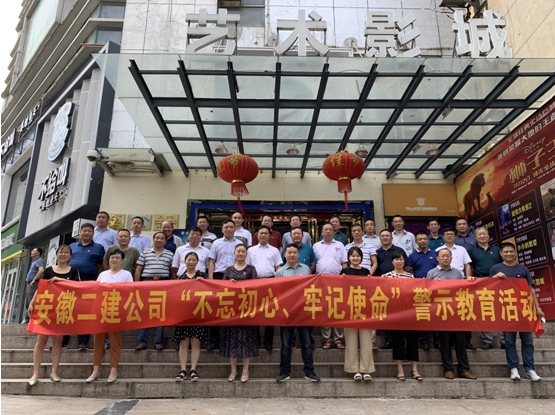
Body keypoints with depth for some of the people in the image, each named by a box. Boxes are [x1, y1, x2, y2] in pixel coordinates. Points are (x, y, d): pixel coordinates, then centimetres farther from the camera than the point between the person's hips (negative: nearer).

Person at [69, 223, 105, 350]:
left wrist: (96, 280, -5)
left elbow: (102, 266, 4)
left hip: (89, 281, -3)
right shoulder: (72, 246, 16)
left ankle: (83, 341, 6)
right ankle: (62, 339, 14)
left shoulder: (98, 247, 6)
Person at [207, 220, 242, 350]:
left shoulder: (240, 244, 9)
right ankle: (215, 341, 7)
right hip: (219, 276, 1)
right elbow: (211, 262, 9)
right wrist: (210, 279, -2)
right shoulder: (216, 243, 11)